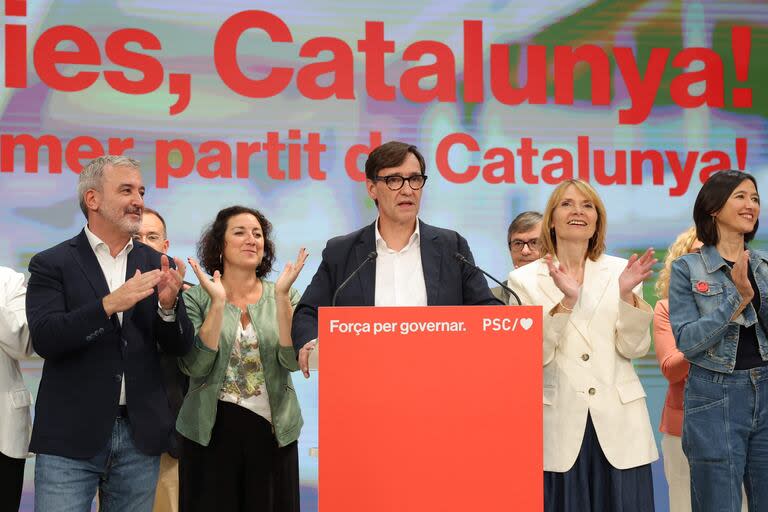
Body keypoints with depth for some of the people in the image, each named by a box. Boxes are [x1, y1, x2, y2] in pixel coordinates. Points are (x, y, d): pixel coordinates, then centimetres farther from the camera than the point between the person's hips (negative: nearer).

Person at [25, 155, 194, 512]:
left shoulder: (157, 265, 8)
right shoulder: (52, 264, -1)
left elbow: (180, 347, 6)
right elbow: (44, 339, -12)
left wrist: (168, 304, -14)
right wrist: (109, 304, -24)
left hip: (139, 436, 3)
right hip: (71, 437, -3)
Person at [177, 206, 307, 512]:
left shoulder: (284, 296, 2)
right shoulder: (197, 298, -3)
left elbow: (293, 360, -11)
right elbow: (196, 366, -13)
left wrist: (281, 296, -18)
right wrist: (218, 302, -19)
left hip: (272, 429, 2)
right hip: (210, 430, -1)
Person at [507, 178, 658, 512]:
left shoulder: (620, 271, 6)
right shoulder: (525, 279, 1)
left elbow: (635, 348, 1)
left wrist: (627, 294, -13)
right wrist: (567, 300, -19)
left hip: (618, 424, 2)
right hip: (560, 425, -1)